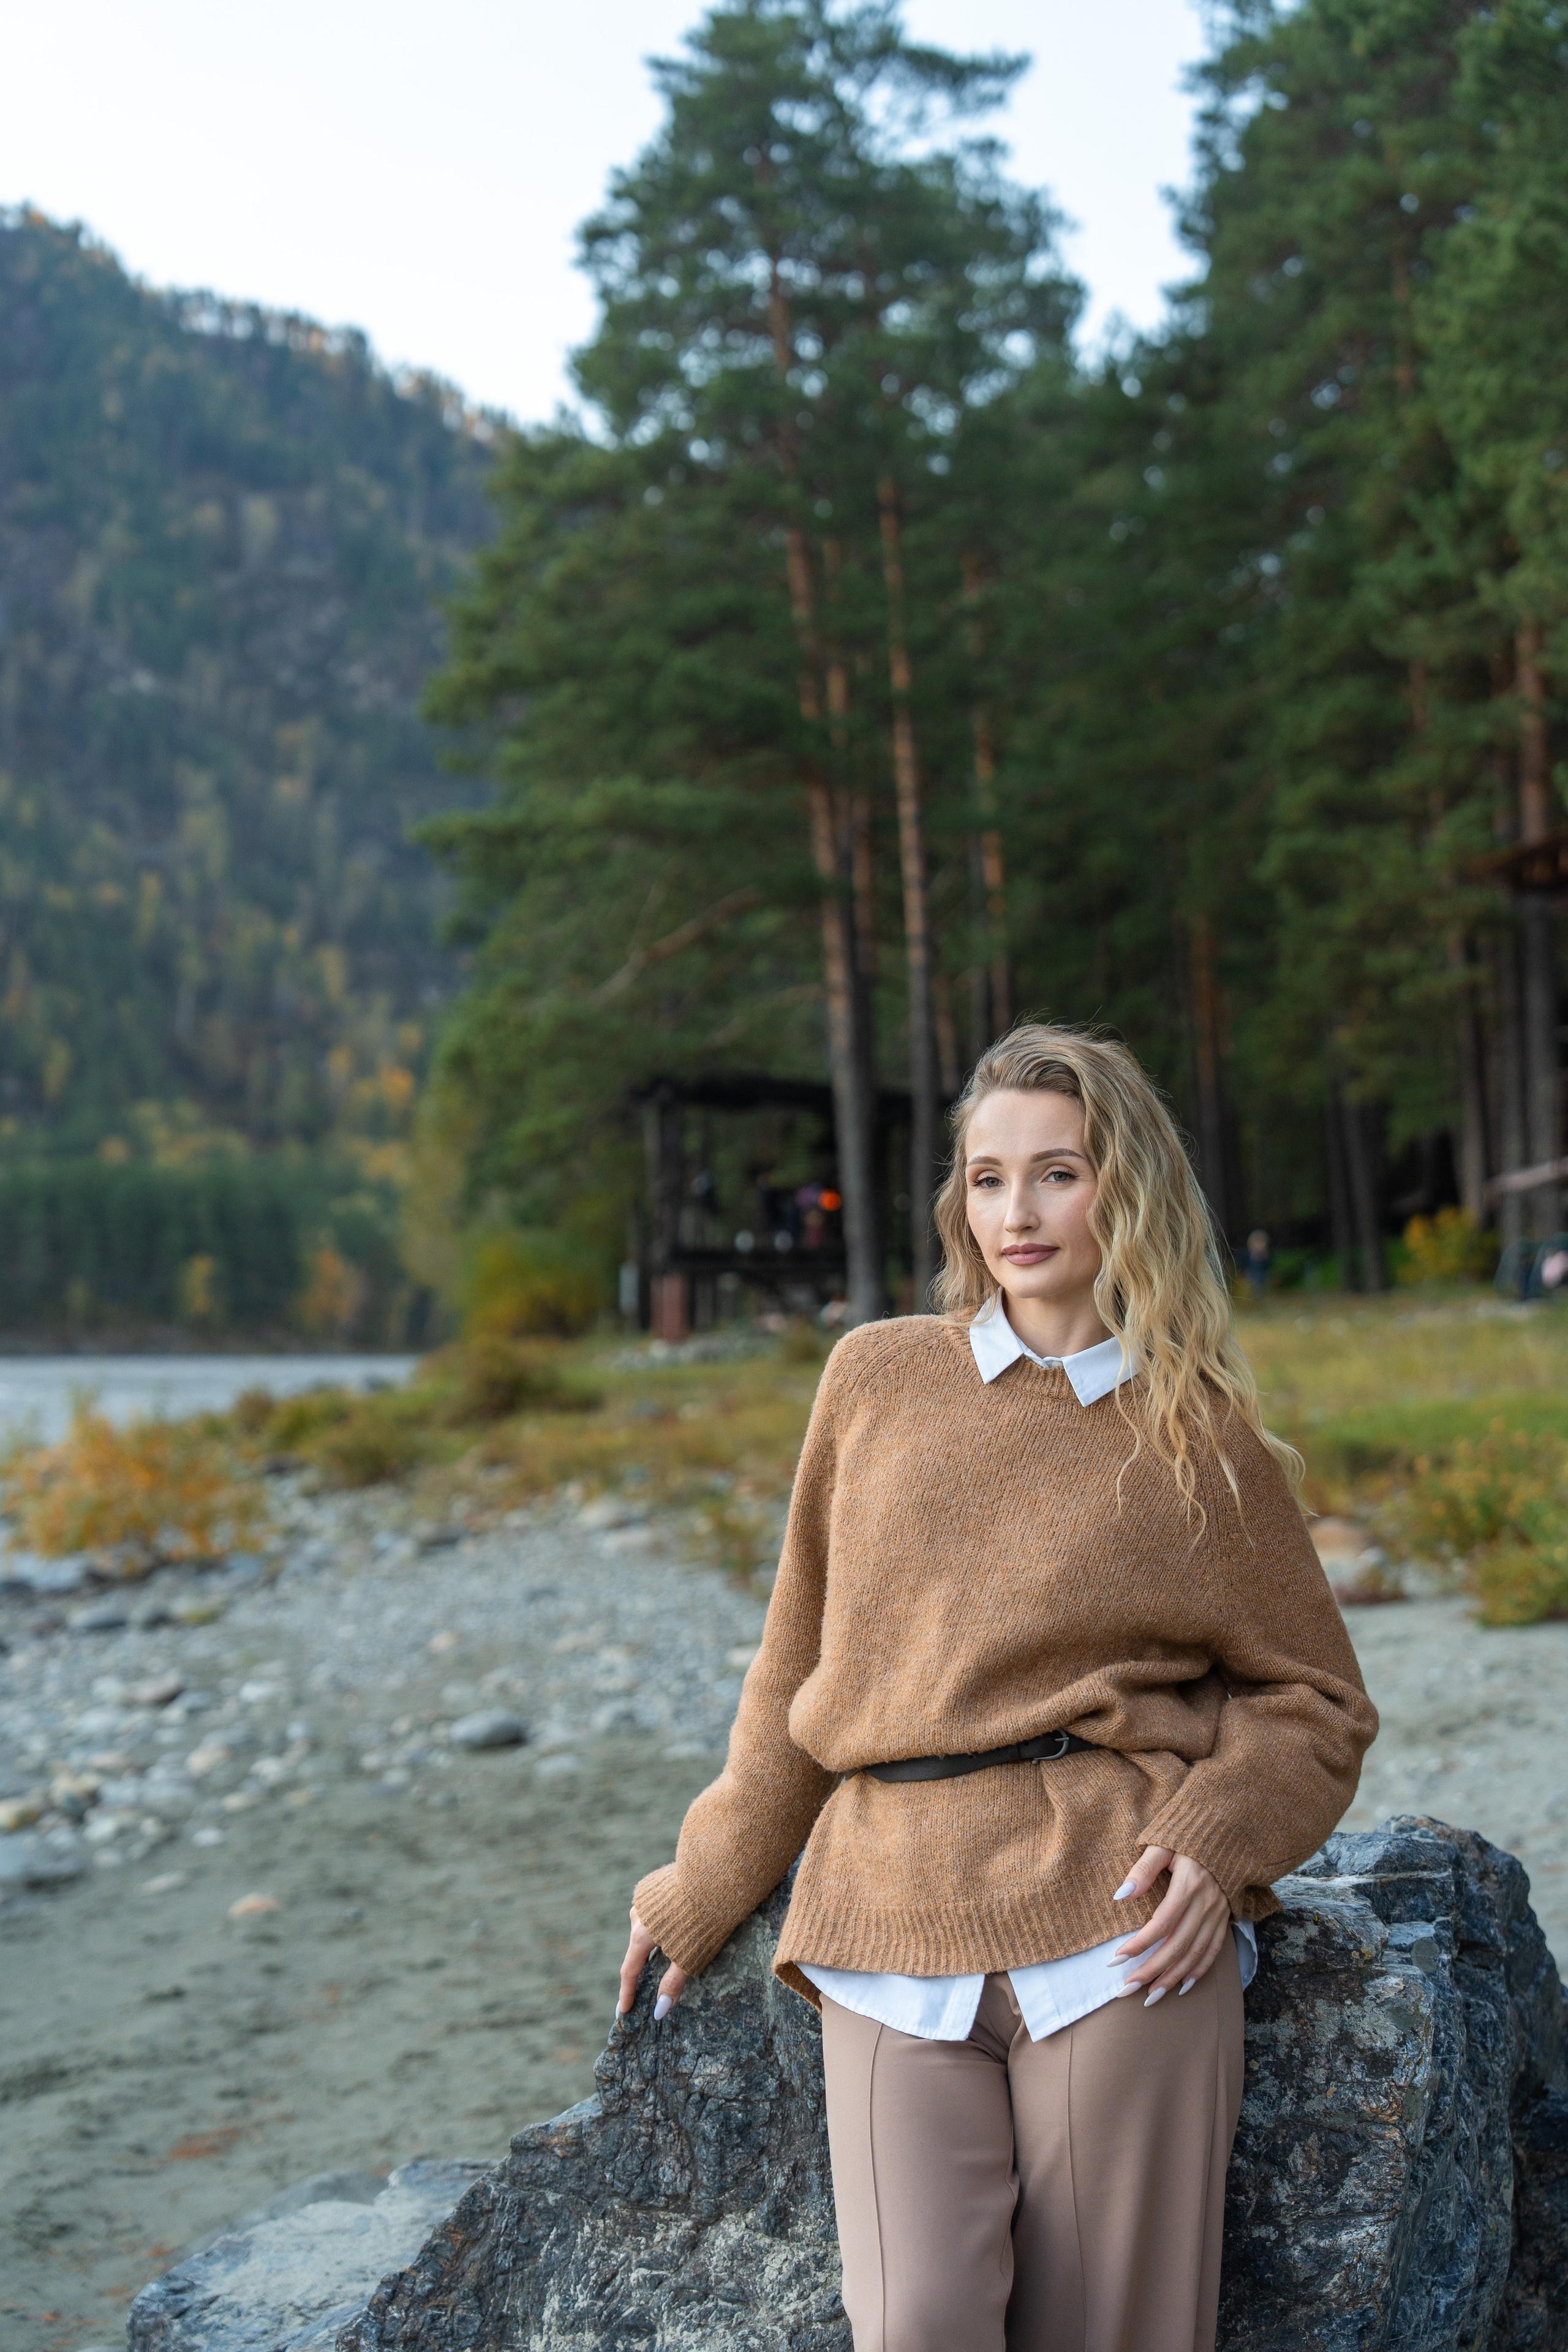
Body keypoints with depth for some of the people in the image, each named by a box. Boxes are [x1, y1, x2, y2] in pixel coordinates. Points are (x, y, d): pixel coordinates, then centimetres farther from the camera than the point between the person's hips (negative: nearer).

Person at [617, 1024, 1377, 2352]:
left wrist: (1216, 1841, -8)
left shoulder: (1202, 1442, 6)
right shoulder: (878, 1378, 11)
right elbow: (802, 1661, 18)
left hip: (1115, 1934, -1)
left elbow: (1314, 1701, 11)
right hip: (889, 1929, 2)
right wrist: (704, 1889, 21)